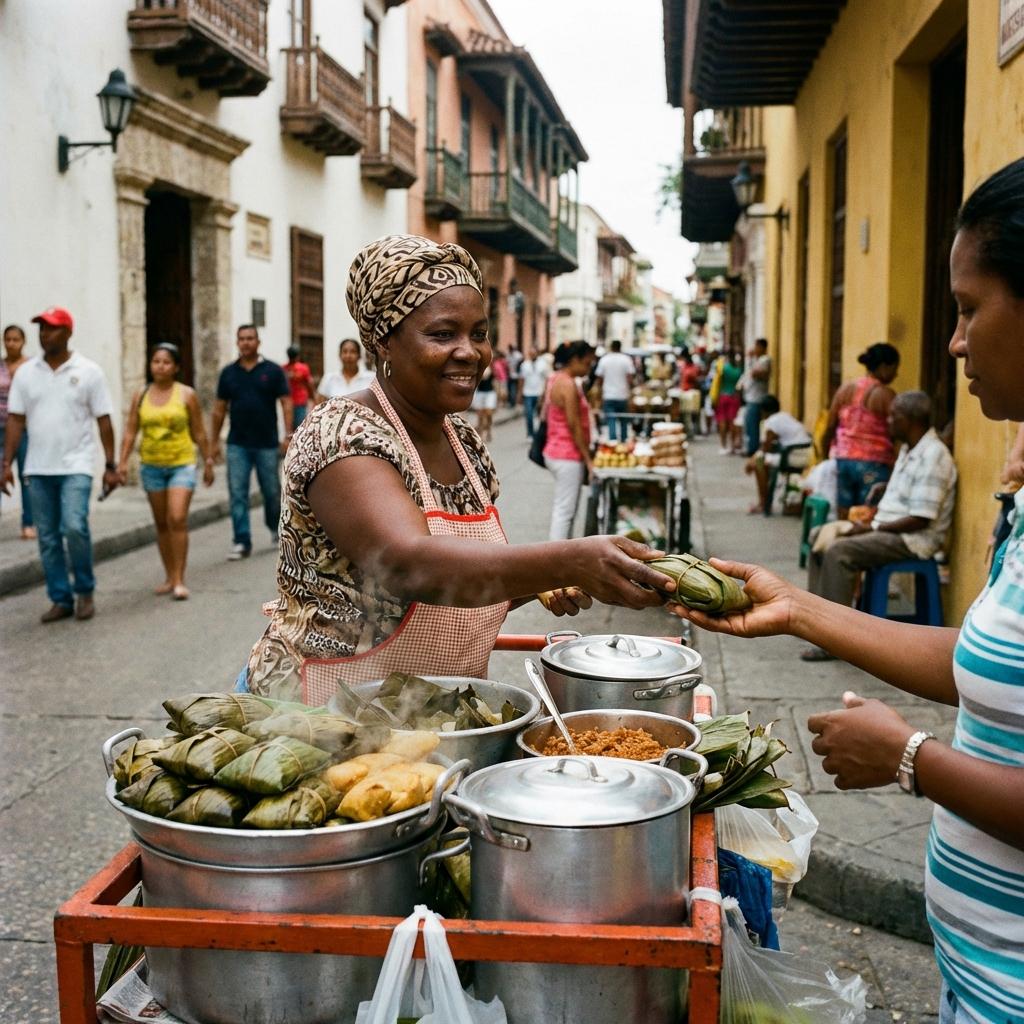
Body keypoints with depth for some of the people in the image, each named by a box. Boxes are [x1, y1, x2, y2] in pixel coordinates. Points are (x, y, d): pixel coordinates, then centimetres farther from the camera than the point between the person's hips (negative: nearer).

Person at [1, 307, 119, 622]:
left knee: (74, 527, -18)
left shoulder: (88, 371, -2)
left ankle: (85, 590, 2)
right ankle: (61, 599, 16)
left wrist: (111, 466, -5)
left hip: (76, 466, -4)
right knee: (48, 537, 6)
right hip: (38, 469, 4)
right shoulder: (26, 372, 6)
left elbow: (104, 421, -1)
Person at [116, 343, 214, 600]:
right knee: (162, 523, 11)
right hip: (151, 466, 3)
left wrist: (208, 461, 5)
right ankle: (169, 577, 22)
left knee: (177, 519, -15)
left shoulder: (186, 395, -1)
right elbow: (130, 431, 3)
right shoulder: (140, 395, 5)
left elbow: (199, 433, 3)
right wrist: (123, 461, -7)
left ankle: (179, 580, -9)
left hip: (182, 464, -3)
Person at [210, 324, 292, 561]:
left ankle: (276, 528, 35)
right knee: (237, 494, -3)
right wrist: (214, 440, 8)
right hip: (237, 444, 2)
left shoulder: (273, 371, 0)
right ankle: (241, 542, 0)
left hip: (267, 444, -2)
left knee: (271, 491, 10)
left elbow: (286, 403, -3)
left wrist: (288, 435, -12)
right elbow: (219, 408, 10)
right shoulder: (228, 373, 6)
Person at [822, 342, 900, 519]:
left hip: (844, 461, 5)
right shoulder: (885, 394, -8)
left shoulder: (845, 389, 7)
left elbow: (829, 428, 9)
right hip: (874, 465, -5)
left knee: (844, 520, 9)